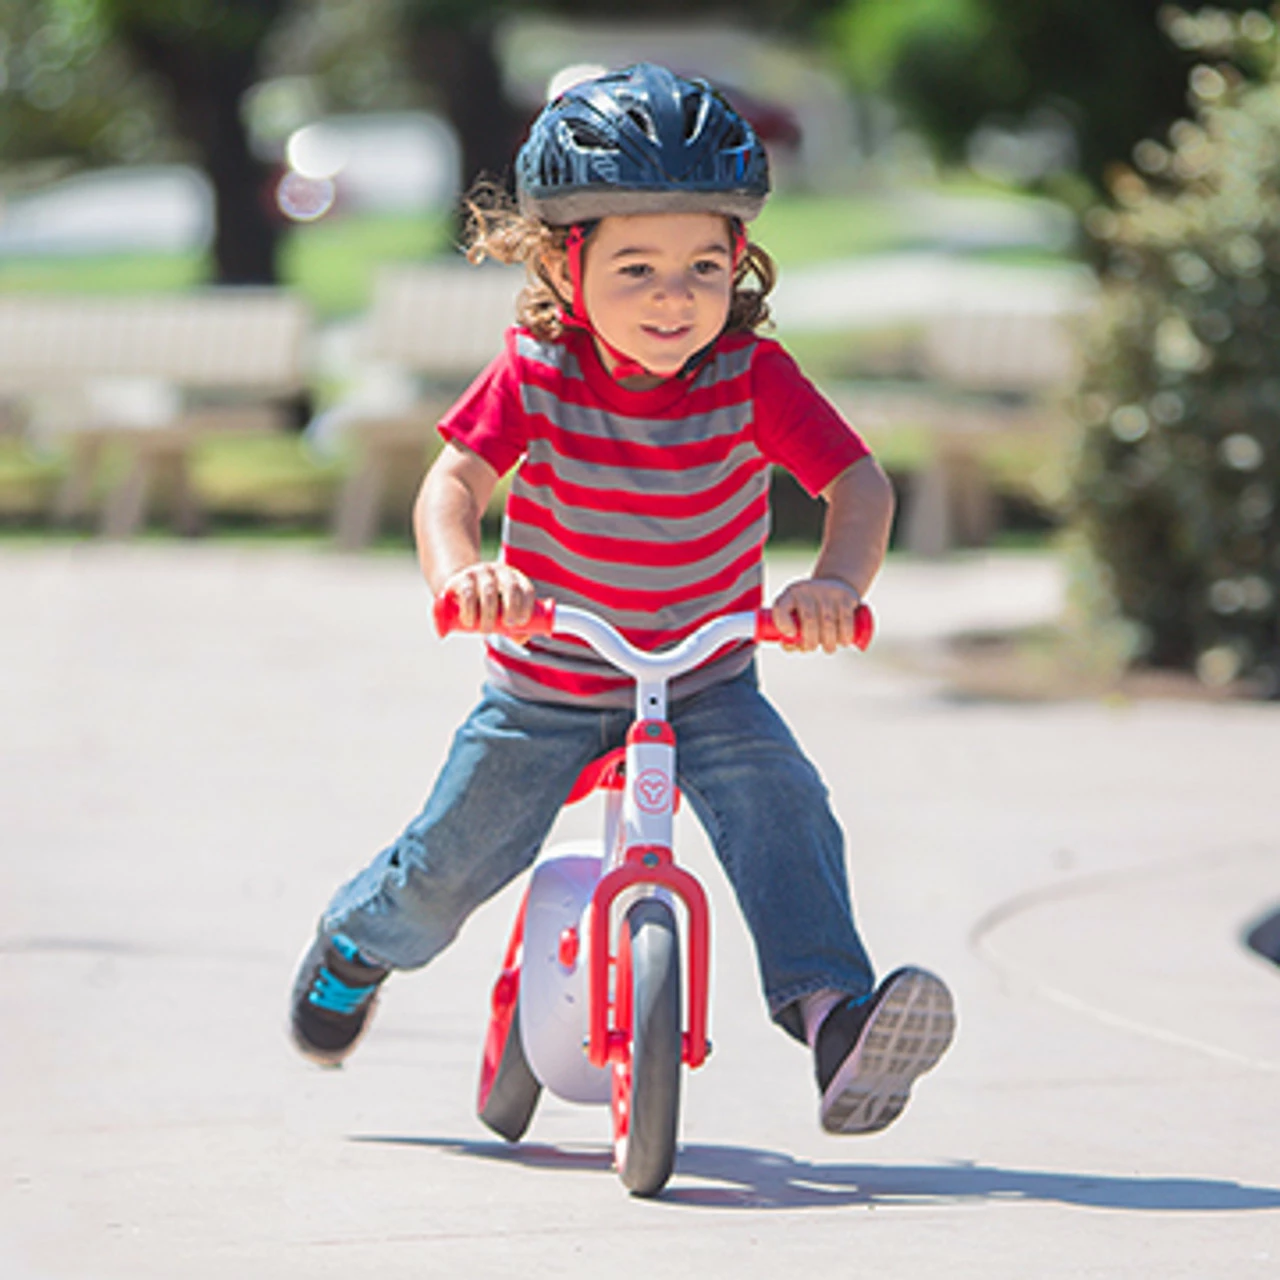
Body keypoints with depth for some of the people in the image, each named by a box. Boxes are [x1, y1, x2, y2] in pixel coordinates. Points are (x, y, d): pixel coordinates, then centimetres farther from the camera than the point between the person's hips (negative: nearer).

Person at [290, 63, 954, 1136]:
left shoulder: (753, 378, -17)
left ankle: (832, 1012, -38)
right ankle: (358, 939, 40)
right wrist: (461, 571, -47)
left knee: (783, 807, -28)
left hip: (706, 680, 0)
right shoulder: (538, 372, -16)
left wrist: (838, 581, -45)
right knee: (450, 865, 5)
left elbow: (860, 484, -23)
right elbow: (454, 482, -23)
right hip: (546, 686, 0)